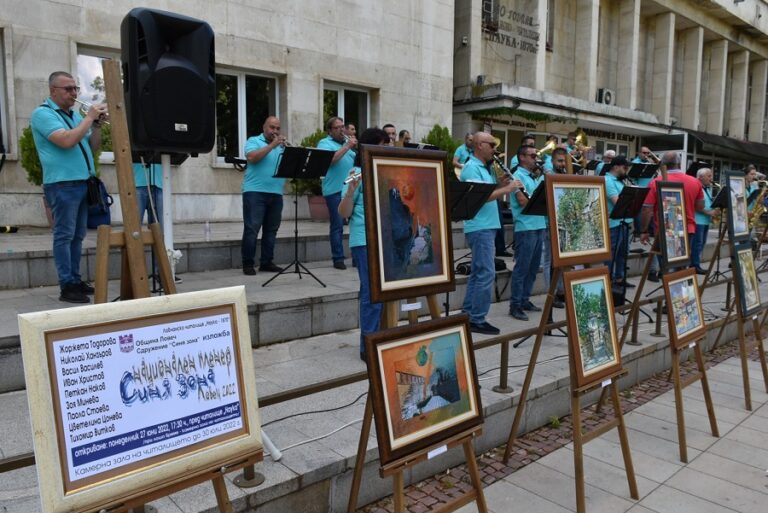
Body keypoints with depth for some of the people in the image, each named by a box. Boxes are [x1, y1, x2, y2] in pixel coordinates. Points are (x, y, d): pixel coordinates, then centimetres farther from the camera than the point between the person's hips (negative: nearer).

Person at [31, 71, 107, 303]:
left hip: (82, 183, 8)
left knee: (77, 235, 10)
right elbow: (66, 141, -20)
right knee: (64, 235, -6)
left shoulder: (74, 114, 17)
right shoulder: (42, 113, -6)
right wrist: (89, 118, -13)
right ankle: (67, 286, -4)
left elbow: (93, 146, 18)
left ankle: (75, 280, 17)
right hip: (62, 184, -7)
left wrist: (97, 124, 3)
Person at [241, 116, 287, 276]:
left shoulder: (281, 145, 19)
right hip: (255, 192, -5)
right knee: (251, 228, -6)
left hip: (276, 193, 5)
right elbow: (252, 157, -14)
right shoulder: (253, 141, 4)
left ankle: (266, 262, 15)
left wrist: (285, 147, -3)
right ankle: (248, 263, 0)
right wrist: (272, 145, -12)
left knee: (271, 229, 7)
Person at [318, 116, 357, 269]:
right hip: (335, 190, -6)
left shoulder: (347, 142, 21)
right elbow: (330, 160, -18)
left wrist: (356, 149, 4)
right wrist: (347, 147, -15)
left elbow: (357, 162, 21)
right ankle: (338, 258, 2)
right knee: (337, 225, -4)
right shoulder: (324, 143, 2)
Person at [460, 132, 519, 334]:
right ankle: (477, 320, -3)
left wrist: (502, 185, 2)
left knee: (478, 272, 12)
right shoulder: (471, 168, -13)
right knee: (486, 273, -9)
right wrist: (507, 189, -21)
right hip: (480, 227, -10)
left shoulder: (486, 168, 17)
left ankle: (467, 315, 19)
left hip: (487, 226, 10)